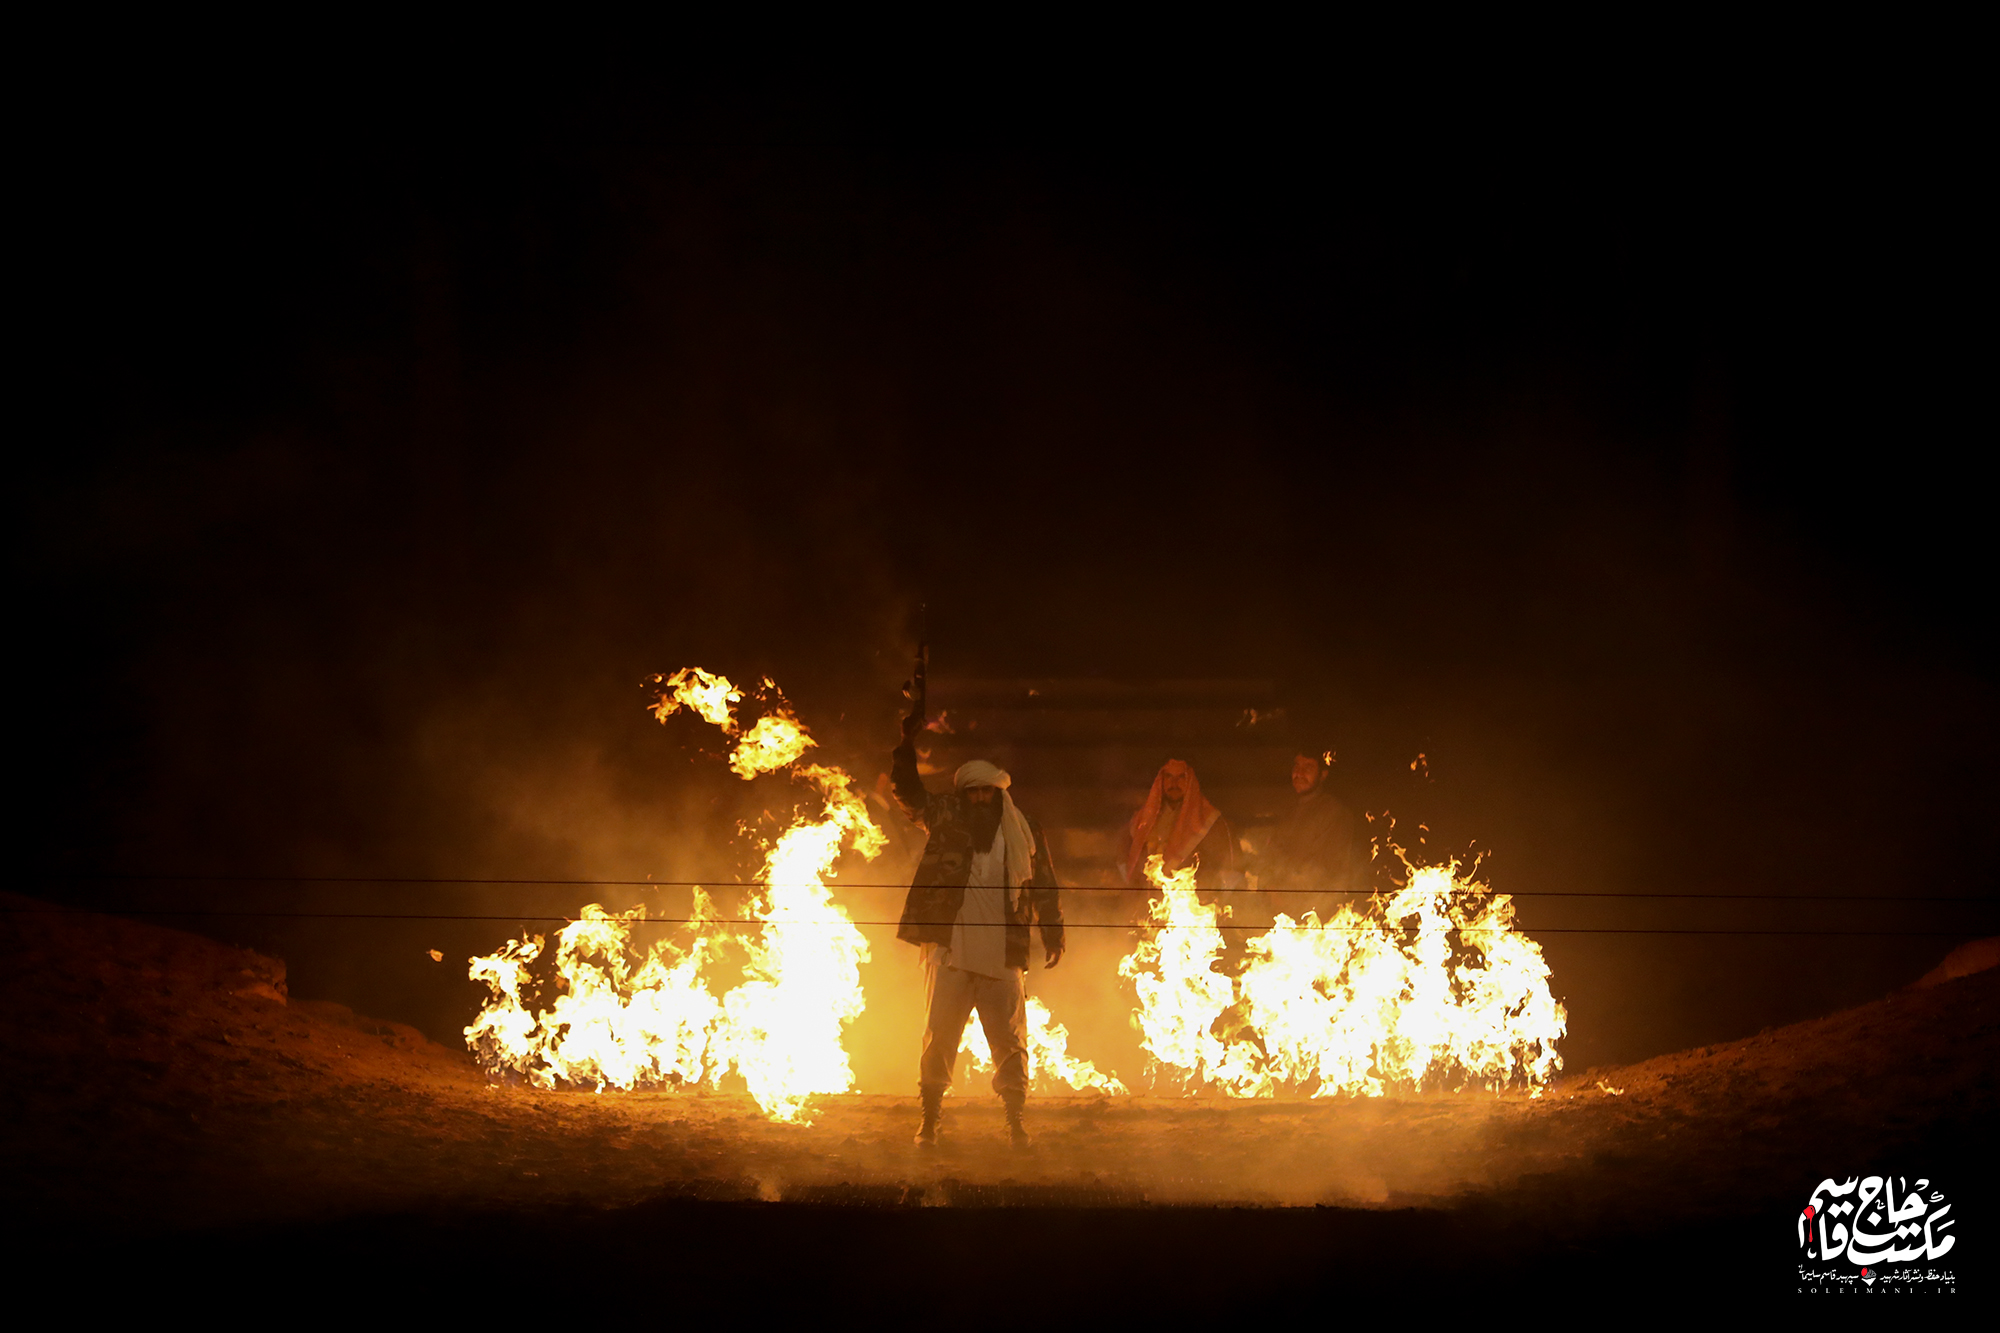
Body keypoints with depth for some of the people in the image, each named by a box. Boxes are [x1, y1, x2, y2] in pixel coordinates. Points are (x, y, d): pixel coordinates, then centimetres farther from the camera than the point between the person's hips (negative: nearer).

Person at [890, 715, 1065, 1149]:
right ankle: (930, 1120, 7)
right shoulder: (946, 818, 9)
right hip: (949, 951, 0)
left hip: (1002, 956, 0)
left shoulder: (1024, 833, 9)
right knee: (939, 1037, 0)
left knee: (1009, 1040, 1)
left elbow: (1044, 887, 14)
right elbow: (907, 791, 3)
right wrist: (906, 746, -11)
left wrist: (1053, 936, 6)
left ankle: (1016, 1121, 9)